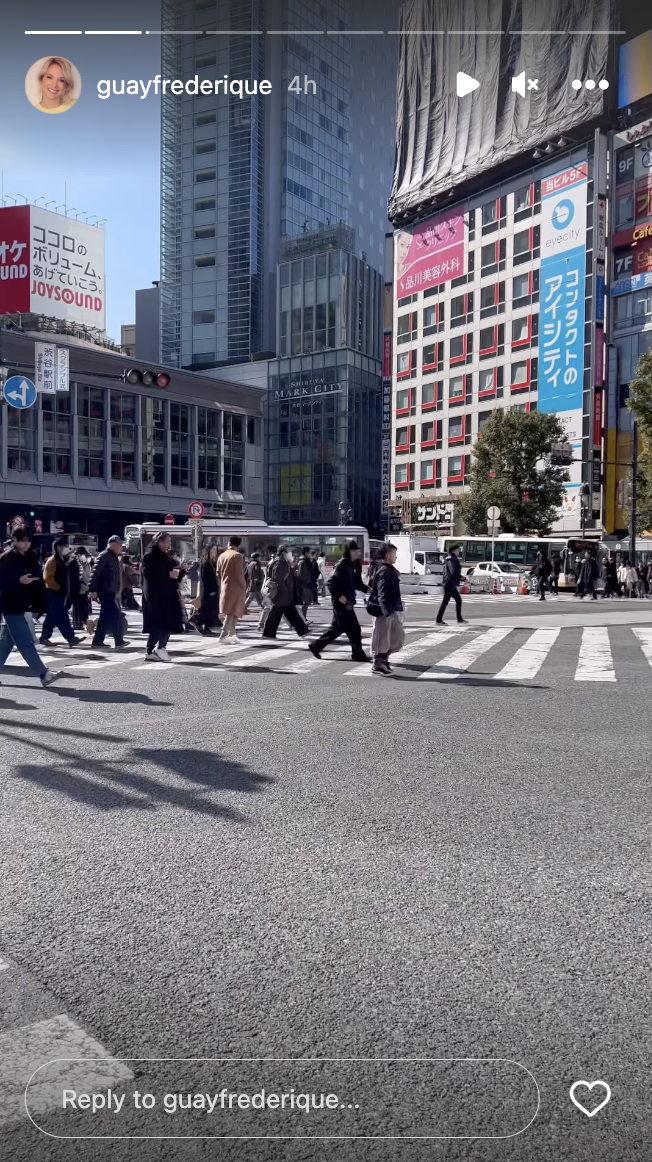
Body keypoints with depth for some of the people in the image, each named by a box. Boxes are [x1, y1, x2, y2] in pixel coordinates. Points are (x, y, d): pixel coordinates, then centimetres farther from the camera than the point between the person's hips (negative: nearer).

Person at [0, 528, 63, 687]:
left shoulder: (29, 557, 11)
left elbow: (37, 578, 14)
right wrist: (19, 580, -28)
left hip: (21, 606, 8)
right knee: (26, 642, -8)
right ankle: (44, 674, -11)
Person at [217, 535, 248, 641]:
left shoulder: (222, 556, 11)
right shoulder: (238, 555, -9)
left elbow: (218, 573, 12)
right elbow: (239, 573, -14)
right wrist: (244, 587, -5)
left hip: (225, 587, 7)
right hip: (235, 587, -7)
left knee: (231, 611, 16)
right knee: (233, 611, -7)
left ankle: (231, 634, 19)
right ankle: (224, 635, -14)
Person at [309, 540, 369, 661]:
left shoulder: (350, 565, 11)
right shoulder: (343, 565, -17)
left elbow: (355, 583, 16)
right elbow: (332, 584, -21)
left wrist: (368, 589, 3)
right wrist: (341, 598, -22)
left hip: (347, 602, 10)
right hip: (342, 602, -10)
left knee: (337, 628, 15)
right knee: (354, 628, -3)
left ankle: (316, 646, 21)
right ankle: (358, 653, 6)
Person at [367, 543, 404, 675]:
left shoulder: (389, 570, 15)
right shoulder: (384, 571, -16)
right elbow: (382, 593, -23)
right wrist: (387, 610, -29)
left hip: (392, 610, 10)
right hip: (385, 611, -10)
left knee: (398, 637, 13)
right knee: (382, 639, -1)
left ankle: (383, 659, 22)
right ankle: (377, 665, 8)